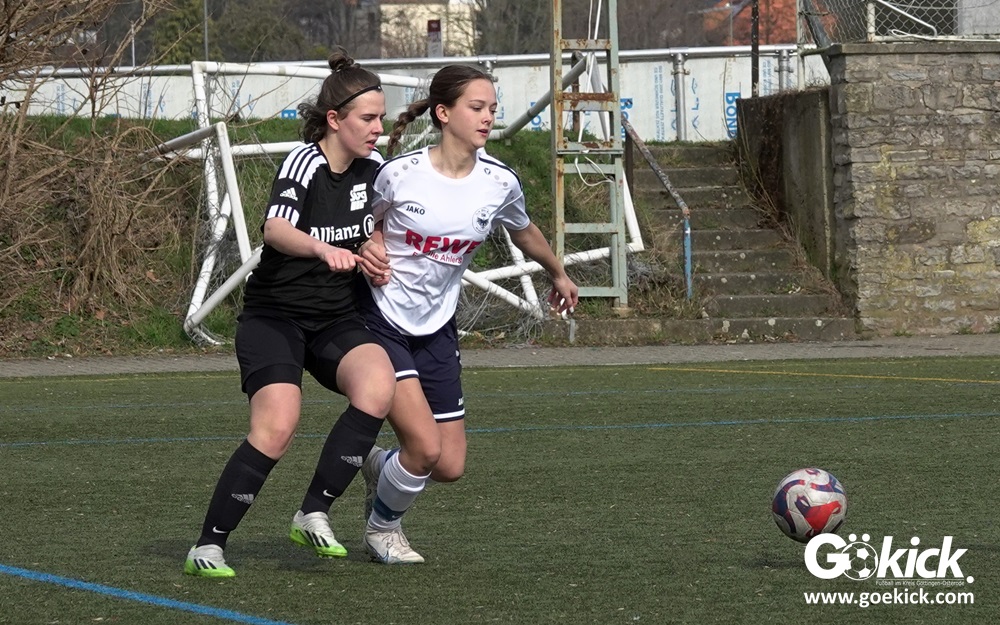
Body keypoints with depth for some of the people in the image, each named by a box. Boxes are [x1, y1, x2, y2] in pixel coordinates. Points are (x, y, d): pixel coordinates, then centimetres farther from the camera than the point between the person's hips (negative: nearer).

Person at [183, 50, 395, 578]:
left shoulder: (371, 173, 5)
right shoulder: (304, 163, -14)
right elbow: (276, 229, -33)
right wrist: (322, 248, -51)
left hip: (337, 321, 5)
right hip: (274, 315, -5)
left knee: (377, 386, -26)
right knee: (276, 427, -24)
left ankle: (313, 514, -16)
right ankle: (207, 547, -12)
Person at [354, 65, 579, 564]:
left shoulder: (500, 183, -6)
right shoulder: (399, 174, -16)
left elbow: (524, 233, 18)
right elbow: (370, 225, 5)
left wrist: (559, 275, 33)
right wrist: (370, 250, -17)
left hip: (436, 329, 5)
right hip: (380, 321, -5)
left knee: (450, 467, 1)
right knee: (426, 445, -18)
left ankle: (381, 469, 35)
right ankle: (381, 528, 11)